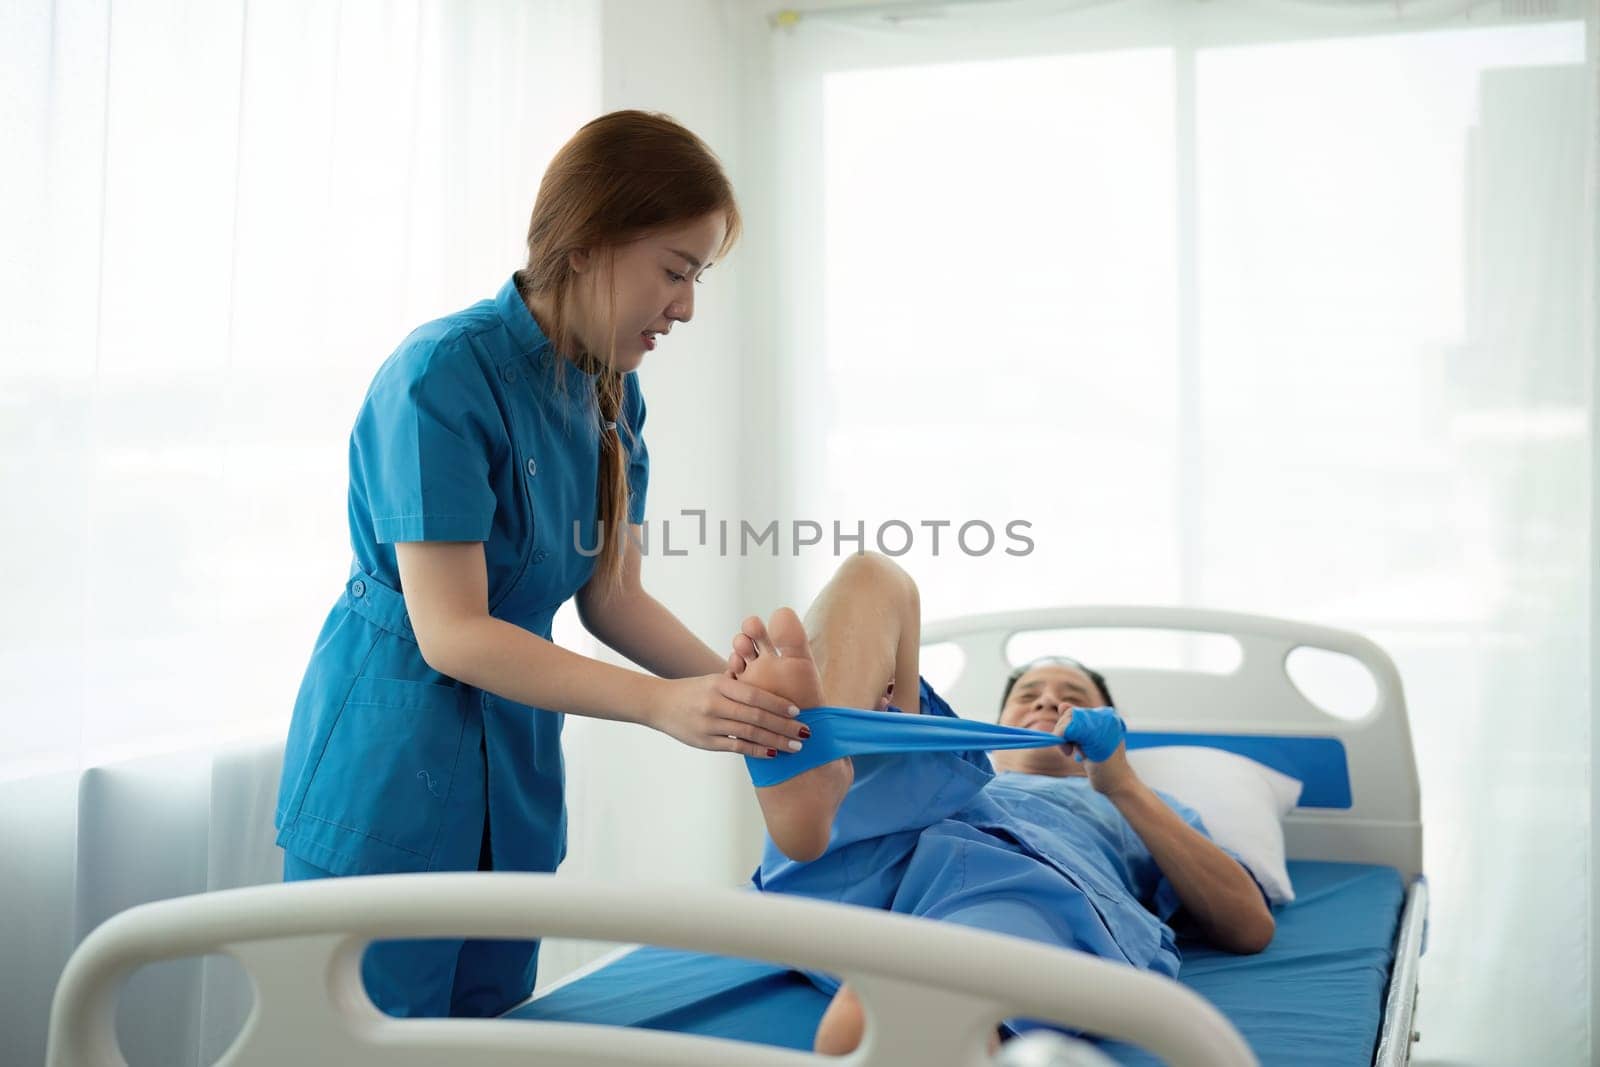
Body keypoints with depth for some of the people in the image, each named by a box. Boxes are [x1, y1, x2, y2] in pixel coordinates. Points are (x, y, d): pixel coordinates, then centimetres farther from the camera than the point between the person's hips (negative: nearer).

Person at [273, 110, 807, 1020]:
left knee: (491, 1024, 17)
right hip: (390, 773, -7)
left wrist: (742, 689, -13)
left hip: (515, 771, 8)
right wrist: (661, 705, -31)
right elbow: (450, 633, -25)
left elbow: (613, 597, 3)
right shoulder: (443, 378, -22)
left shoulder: (613, 396, 2)